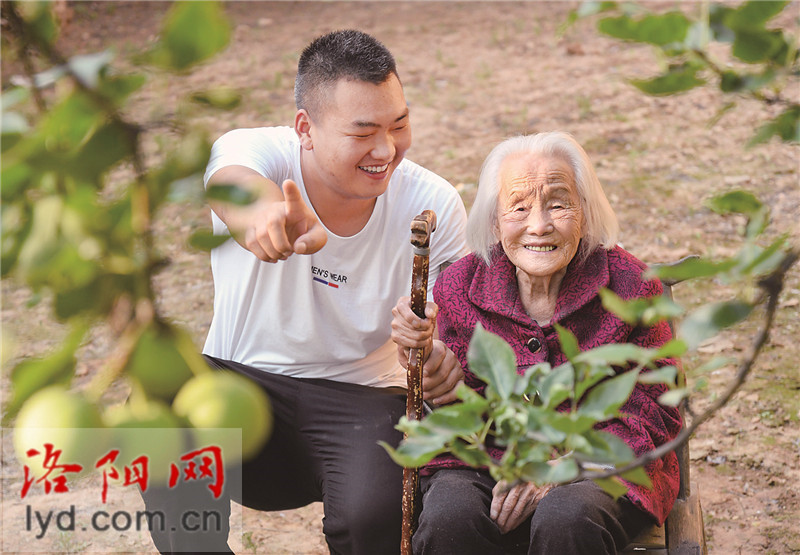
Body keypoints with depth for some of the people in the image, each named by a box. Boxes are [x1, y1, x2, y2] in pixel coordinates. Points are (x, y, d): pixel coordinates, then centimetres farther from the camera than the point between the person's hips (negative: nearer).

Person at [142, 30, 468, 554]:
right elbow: (233, 181, -41)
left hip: (361, 398, 0)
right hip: (241, 377, 0)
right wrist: (262, 210, -68)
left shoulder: (434, 205, -10)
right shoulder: (258, 152, -16)